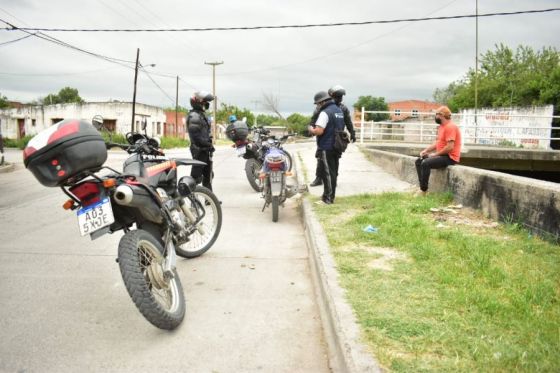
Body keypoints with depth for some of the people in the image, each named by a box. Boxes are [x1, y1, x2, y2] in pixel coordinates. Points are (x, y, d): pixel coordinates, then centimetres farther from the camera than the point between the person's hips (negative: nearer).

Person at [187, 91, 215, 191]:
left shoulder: (201, 114, 18)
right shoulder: (194, 116, -14)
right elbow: (196, 135, -23)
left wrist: (209, 145, 14)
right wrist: (208, 145, -19)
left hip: (205, 150, 10)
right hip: (199, 150, -10)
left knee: (208, 175, 15)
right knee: (196, 176, -7)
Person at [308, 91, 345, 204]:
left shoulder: (325, 112, -16)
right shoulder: (339, 110, 13)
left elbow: (319, 131, -25)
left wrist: (311, 129, -4)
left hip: (326, 148, -9)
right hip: (337, 147, 9)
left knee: (327, 173, -2)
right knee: (333, 172, 14)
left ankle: (329, 197, 2)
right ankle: (330, 195, 24)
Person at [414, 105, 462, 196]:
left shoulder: (450, 127, -18)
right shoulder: (441, 126, 14)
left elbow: (450, 147, -25)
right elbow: (437, 142, 18)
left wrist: (435, 154, -16)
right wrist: (425, 150, 4)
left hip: (450, 157, -10)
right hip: (442, 154, 11)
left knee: (425, 163, -27)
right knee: (418, 161, 6)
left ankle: (423, 190, -18)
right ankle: (422, 185, 1)